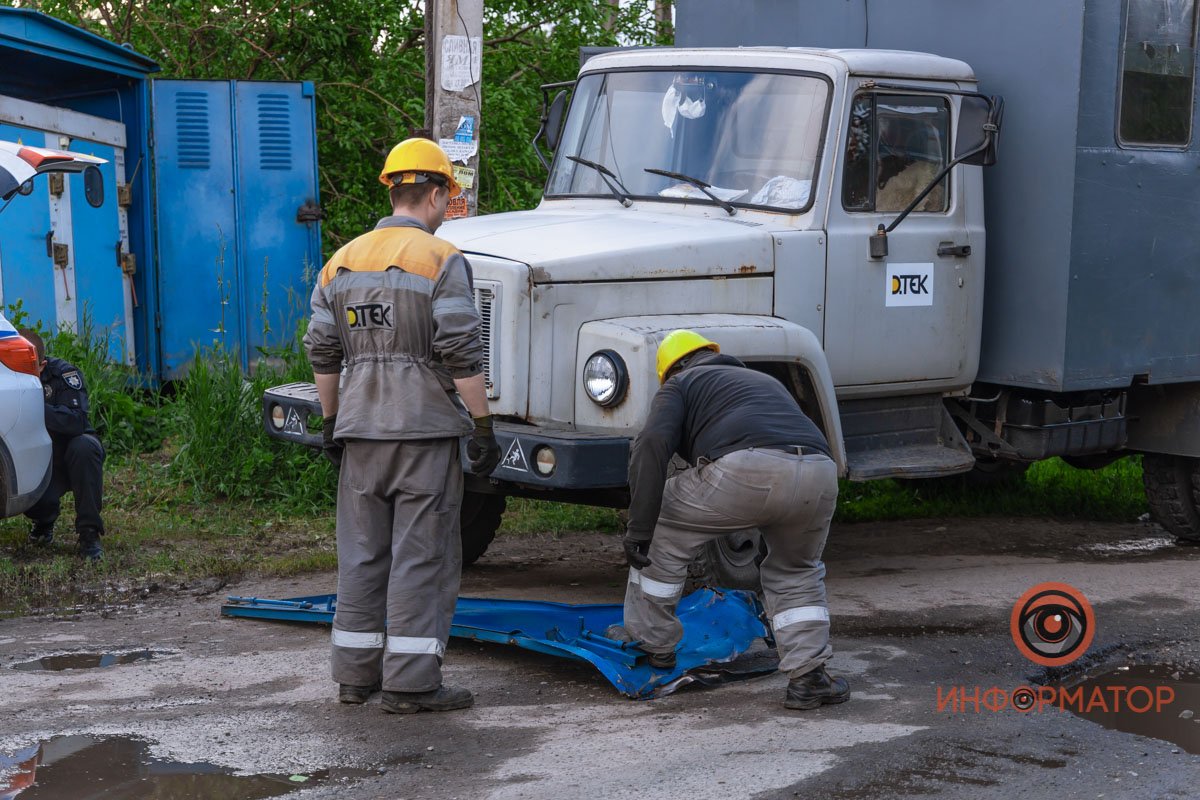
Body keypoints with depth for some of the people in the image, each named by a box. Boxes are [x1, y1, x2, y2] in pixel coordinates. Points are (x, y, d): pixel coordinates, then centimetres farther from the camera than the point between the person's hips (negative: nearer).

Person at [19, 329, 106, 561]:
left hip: (73, 458, -2)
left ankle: (89, 533, -24)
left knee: (83, 446, -37)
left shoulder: (64, 373, -21)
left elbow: (76, 421, -36)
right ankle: (44, 521, 11)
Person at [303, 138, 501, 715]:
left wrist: (332, 424, 20)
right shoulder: (441, 261, -9)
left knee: (362, 553, 13)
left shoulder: (341, 262, 10)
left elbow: (322, 353, 12)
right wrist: (483, 428, -9)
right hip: (424, 432, -6)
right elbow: (462, 355, -14)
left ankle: (355, 673, 19)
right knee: (422, 555, -1)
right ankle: (411, 683, 0)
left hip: (360, 432, 6)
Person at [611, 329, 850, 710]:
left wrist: (638, 529, 1)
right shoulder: (766, 380, 41)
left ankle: (653, 642, 30)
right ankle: (808, 677, 22)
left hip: (745, 470, -5)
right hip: (819, 474, 5)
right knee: (796, 574, 30)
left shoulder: (679, 385, 23)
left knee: (664, 533, 21)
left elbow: (652, 445, 4)